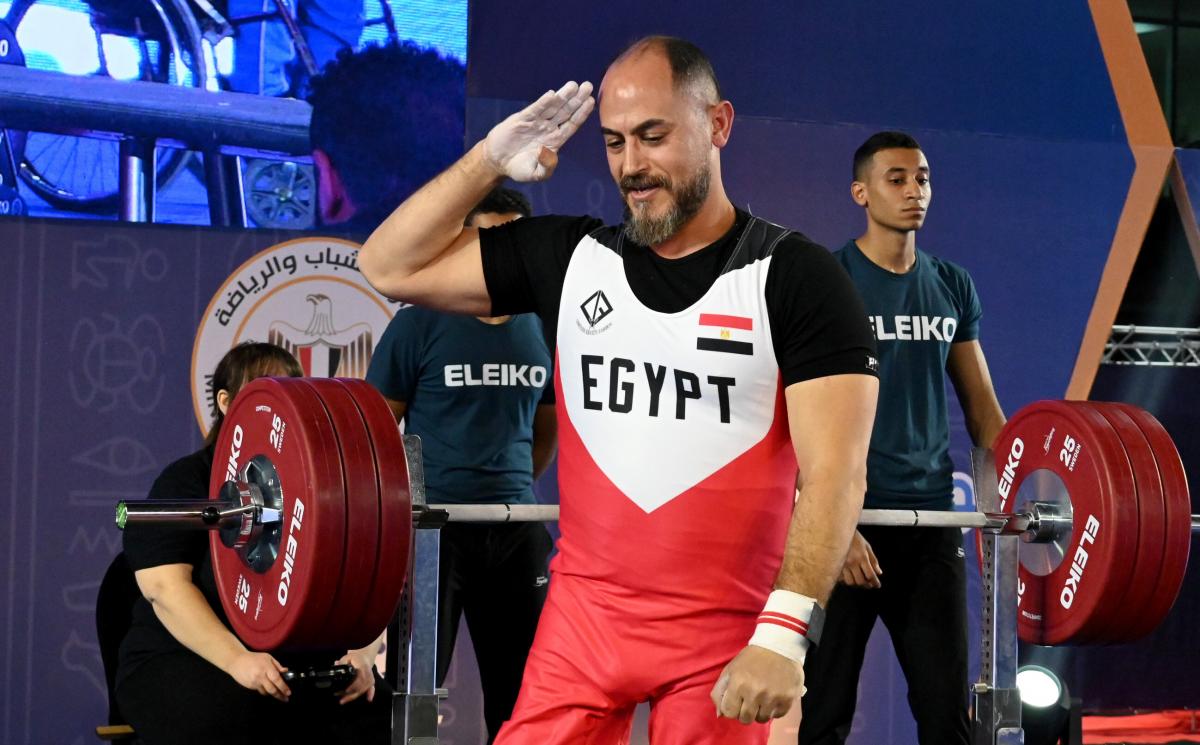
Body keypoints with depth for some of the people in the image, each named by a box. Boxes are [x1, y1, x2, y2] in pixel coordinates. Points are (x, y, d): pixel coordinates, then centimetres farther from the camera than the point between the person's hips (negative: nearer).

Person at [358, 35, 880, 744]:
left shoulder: (795, 278, -6)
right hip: (584, 614, 3)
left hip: (728, 633, -3)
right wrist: (492, 158, 3)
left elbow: (836, 473, -13)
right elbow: (389, 267, 11)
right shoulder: (570, 257, 7)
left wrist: (783, 633, -24)